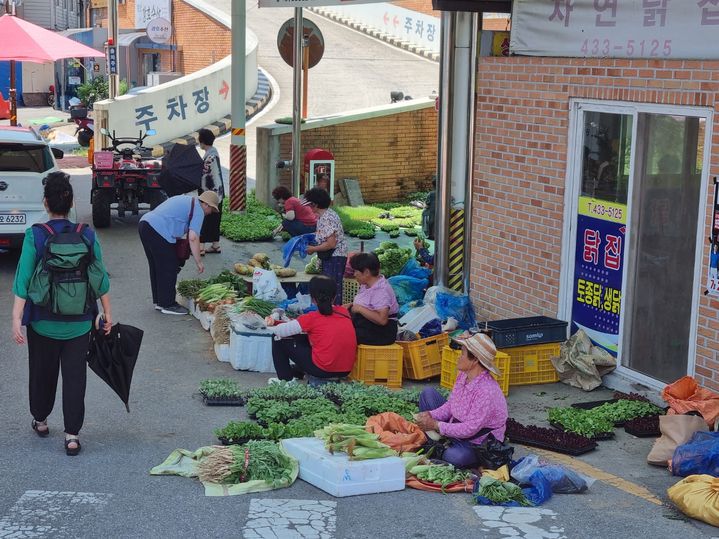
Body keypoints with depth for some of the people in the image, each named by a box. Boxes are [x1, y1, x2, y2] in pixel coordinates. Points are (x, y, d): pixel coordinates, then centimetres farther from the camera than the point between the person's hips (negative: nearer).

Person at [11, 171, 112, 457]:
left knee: (42, 372, 19)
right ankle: (72, 434, 3)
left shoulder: (34, 236, -10)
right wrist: (107, 313, 9)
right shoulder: (87, 236, -5)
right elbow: (101, 279, -1)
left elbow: (23, 281, -14)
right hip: (79, 323, 1)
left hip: (43, 321, 0)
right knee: (75, 376, 6)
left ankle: (40, 420, 37)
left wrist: (17, 319, -12)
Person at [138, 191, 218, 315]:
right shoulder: (198, 210, -3)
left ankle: (159, 302, 26)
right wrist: (198, 262, -7)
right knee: (169, 269, -1)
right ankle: (167, 305, 4)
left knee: (156, 268, 18)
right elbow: (193, 237, -12)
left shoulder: (186, 200, 26)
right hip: (158, 231, -10)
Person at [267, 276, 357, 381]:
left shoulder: (312, 318, -10)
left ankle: (286, 379, 19)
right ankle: (297, 372, 47)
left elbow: (279, 331, -7)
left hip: (323, 370, -6)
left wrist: (270, 324, 15)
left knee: (279, 340, 9)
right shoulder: (344, 312, 4)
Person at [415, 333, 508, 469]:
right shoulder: (463, 375, -6)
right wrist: (431, 415, -13)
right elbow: (450, 404, 6)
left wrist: (435, 425, -26)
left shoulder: (486, 391, -33)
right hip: (457, 429, 9)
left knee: (454, 457, -40)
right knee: (428, 393, 7)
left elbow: (469, 429, -31)